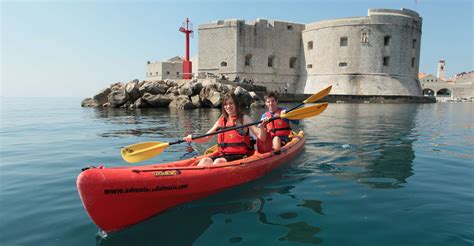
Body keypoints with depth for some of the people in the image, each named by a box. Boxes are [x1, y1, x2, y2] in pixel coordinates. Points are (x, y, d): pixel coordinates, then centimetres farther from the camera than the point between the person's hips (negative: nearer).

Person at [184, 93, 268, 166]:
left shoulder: (244, 119, 2)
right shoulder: (221, 120, 13)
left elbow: (261, 137, -4)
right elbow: (206, 137, 15)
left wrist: (262, 127, -26)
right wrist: (192, 139, -3)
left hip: (240, 155, -4)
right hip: (223, 154, 4)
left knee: (219, 161, -31)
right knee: (205, 160, -23)